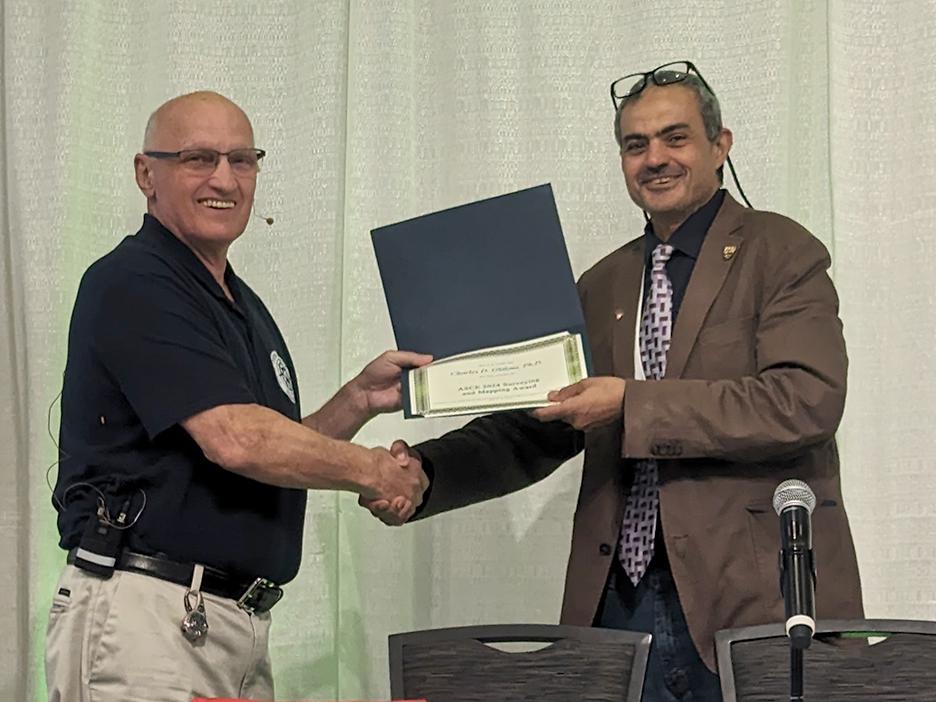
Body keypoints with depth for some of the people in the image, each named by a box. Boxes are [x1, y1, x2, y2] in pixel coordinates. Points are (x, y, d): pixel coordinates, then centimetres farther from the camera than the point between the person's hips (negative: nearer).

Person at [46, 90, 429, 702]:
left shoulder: (241, 305, 18)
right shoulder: (132, 284, -11)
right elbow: (235, 440, -21)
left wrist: (360, 400, 6)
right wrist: (373, 470, -7)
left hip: (239, 621, 9)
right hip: (145, 612, -8)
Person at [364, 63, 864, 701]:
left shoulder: (780, 254, -1)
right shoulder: (602, 286, 17)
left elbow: (807, 402, -15)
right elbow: (536, 432, 16)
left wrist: (632, 405, -18)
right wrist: (424, 472, -1)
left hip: (753, 598, -5)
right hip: (620, 603, 5)